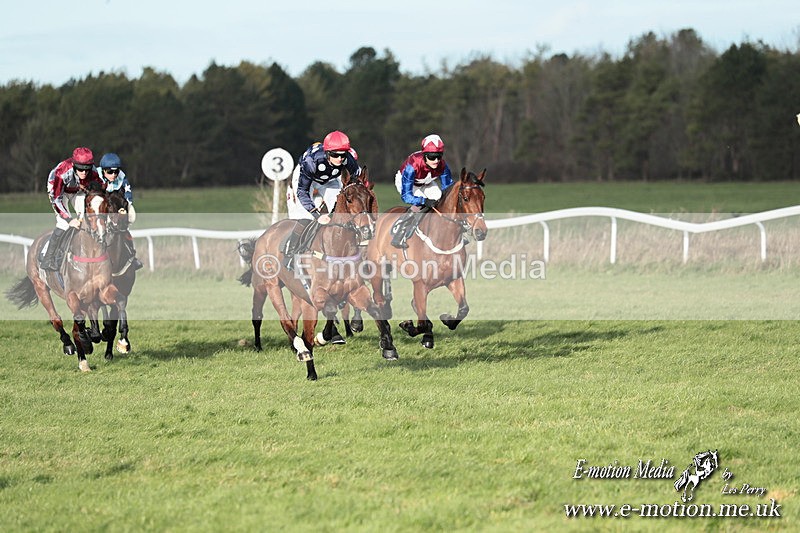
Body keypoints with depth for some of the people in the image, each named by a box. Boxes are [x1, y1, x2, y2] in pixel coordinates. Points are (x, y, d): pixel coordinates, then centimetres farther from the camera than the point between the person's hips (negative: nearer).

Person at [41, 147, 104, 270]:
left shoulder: (93, 172, -30)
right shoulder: (63, 173, -41)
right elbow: (56, 199, -37)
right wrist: (69, 219, -43)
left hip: (78, 191, 5)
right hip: (58, 191, -5)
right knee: (64, 224, -21)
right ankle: (48, 259, -16)